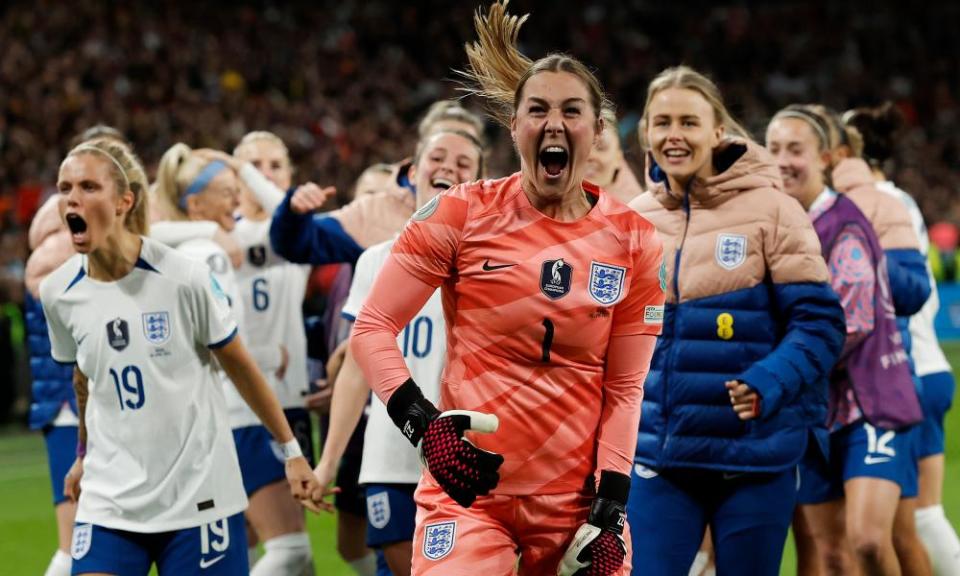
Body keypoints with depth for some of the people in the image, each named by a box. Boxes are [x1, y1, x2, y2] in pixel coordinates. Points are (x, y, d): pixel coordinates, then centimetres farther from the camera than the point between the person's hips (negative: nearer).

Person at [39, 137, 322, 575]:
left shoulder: (183, 278, -12)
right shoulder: (58, 292, -1)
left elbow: (239, 366, -1)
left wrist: (291, 450, 3)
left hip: (198, 497, -2)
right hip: (108, 502, 3)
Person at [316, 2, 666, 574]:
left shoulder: (633, 242, 4)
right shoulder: (464, 215, -2)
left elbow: (625, 388, 5)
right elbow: (372, 328, -1)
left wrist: (610, 509, -4)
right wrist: (424, 426, -14)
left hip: (577, 499, 3)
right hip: (470, 488, -2)